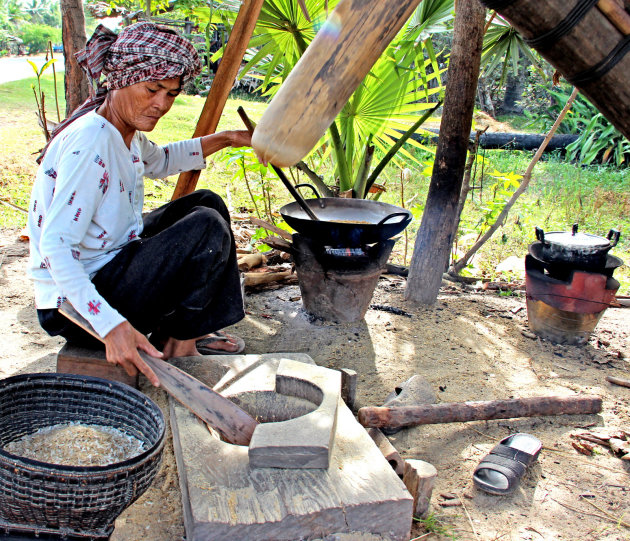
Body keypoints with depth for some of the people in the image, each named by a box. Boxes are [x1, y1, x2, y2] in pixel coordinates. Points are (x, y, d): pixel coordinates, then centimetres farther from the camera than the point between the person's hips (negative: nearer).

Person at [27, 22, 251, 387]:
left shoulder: (126, 131, 3)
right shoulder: (90, 141, -26)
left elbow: (158, 162, 29)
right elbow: (55, 245, -31)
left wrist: (223, 140, 20)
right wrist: (110, 326, -40)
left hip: (107, 267, 10)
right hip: (74, 307, -10)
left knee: (206, 203, 15)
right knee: (207, 227, -20)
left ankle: (188, 329, 12)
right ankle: (172, 342, -3)